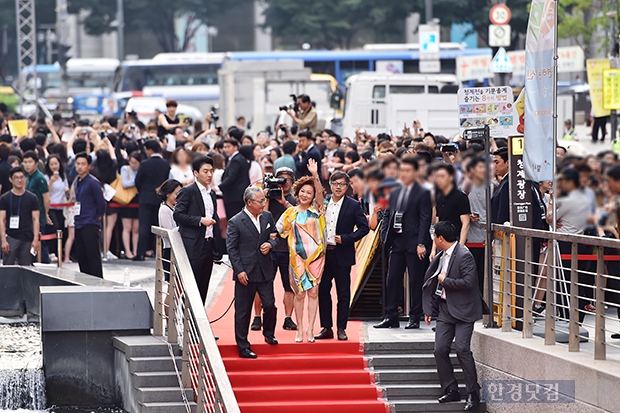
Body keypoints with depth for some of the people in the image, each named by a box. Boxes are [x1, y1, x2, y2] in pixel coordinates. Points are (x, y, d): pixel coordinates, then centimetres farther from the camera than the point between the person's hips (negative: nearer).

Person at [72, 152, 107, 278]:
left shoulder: (93, 183, -11)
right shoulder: (76, 183, 14)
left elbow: (101, 203, -10)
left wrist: (98, 216, -1)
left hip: (90, 225, -8)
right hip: (78, 225, 8)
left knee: (93, 257, -8)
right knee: (81, 257, 11)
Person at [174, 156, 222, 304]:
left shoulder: (212, 193, 17)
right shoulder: (188, 192, -6)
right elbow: (178, 215, -14)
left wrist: (217, 249, 15)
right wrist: (200, 220, -19)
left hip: (208, 246, 7)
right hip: (193, 246, -7)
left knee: (203, 286, 8)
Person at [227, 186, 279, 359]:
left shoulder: (267, 217, 6)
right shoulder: (235, 222, -9)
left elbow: (275, 236, 18)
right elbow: (231, 249, -7)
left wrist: (270, 244, -6)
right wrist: (239, 270, -13)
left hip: (265, 271, 4)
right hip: (246, 273, -4)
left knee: (270, 305, 0)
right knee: (243, 311, 1)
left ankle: (269, 334, 28)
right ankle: (243, 347, 9)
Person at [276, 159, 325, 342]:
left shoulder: (317, 209, 5)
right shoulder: (291, 212, 5)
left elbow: (320, 192, -11)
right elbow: (278, 230, 7)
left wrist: (315, 175, -25)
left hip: (316, 255, 0)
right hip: (298, 257, 0)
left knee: (313, 292, 1)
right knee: (300, 293, 1)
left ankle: (310, 330, 5)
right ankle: (299, 330, 9)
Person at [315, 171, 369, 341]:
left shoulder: (353, 205, -3)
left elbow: (364, 227, -3)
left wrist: (345, 238, -13)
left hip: (342, 255, -4)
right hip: (323, 254, 4)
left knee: (343, 293, 1)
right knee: (322, 291, 5)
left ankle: (341, 328, 8)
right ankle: (326, 328, 12)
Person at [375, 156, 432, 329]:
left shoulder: (423, 193, -4)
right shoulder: (395, 193, 16)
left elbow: (425, 219, -9)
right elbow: (387, 215, 19)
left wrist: (421, 243, -16)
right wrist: (385, 236, 5)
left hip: (414, 244, -6)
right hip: (397, 243, 6)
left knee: (415, 281, 0)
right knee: (393, 280, 5)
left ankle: (415, 318, 6)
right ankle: (391, 317, 11)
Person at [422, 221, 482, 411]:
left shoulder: (464, 256, -14)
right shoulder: (441, 257, 13)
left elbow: (468, 282, -24)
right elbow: (432, 283, 21)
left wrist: (445, 280, -13)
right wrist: (429, 309, 18)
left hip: (462, 310, -8)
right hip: (445, 309, 8)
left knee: (462, 348, -13)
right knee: (440, 349, 1)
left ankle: (473, 393, -6)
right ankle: (451, 390, 10)